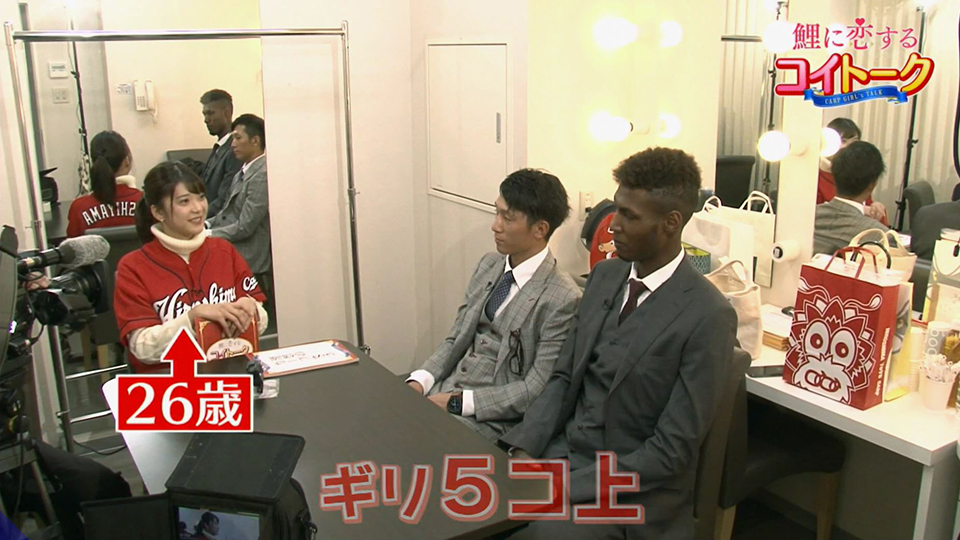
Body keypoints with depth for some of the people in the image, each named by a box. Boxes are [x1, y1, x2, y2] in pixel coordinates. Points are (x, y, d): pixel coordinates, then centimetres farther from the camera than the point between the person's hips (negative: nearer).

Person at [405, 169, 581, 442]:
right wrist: (419, 381, -6)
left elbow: (537, 389, -16)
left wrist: (459, 402, -18)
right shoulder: (488, 265, 7)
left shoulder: (562, 299, -16)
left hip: (488, 417, -6)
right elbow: (455, 339, 11)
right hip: (442, 390, 7)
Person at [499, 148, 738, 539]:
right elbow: (564, 377, 8)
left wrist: (566, 486, -19)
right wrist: (522, 448, -8)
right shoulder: (604, 275, 4)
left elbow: (672, 449, -16)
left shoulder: (708, 317, -17)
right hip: (563, 451, 6)